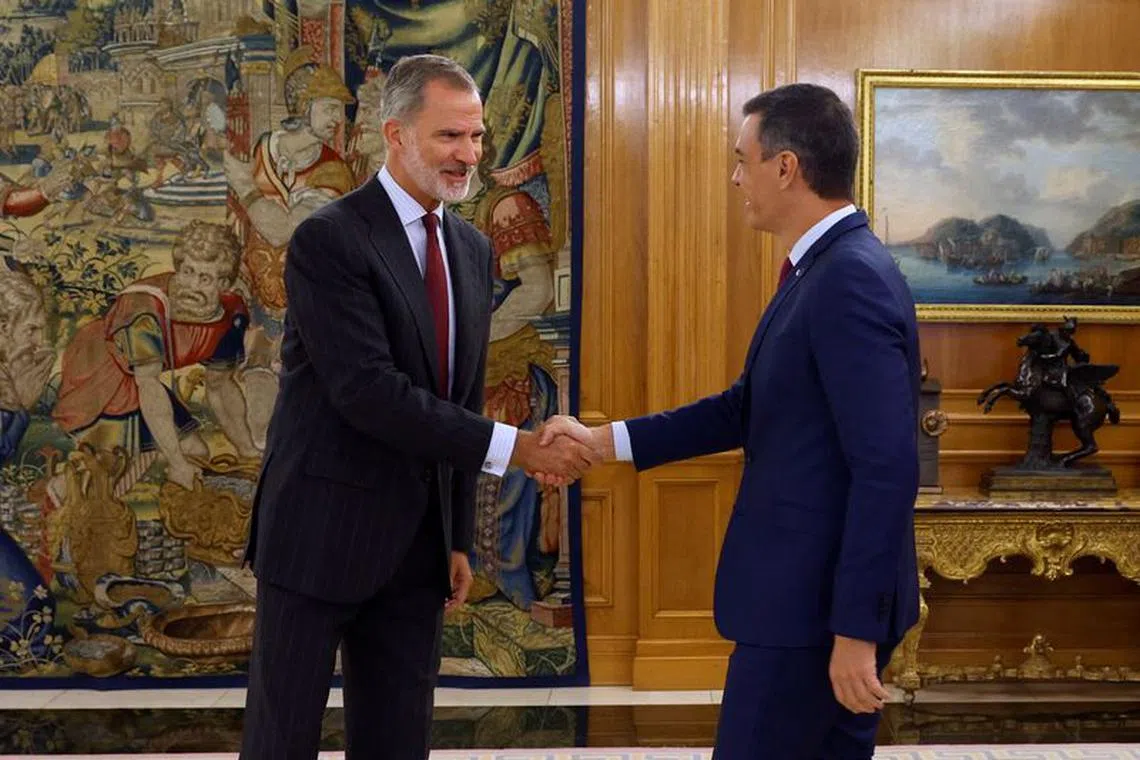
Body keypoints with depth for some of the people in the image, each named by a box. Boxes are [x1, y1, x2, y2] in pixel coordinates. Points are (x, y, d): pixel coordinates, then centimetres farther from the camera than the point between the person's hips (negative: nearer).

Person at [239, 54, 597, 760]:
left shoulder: (474, 250, 9)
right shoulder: (329, 240, -14)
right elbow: (368, 391, -23)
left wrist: (459, 537, 13)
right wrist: (514, 446, -24)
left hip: (417, 539, 6)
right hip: (322, 532, -6)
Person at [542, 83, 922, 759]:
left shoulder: (852, 280, -20)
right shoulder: (828, 269, 10)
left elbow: (888, 470, -25)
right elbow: (747, 409, 15)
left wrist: (856, 629, -24)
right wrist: (604, 441, 10)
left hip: (819, 602, -10)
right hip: (811, 589, 10)